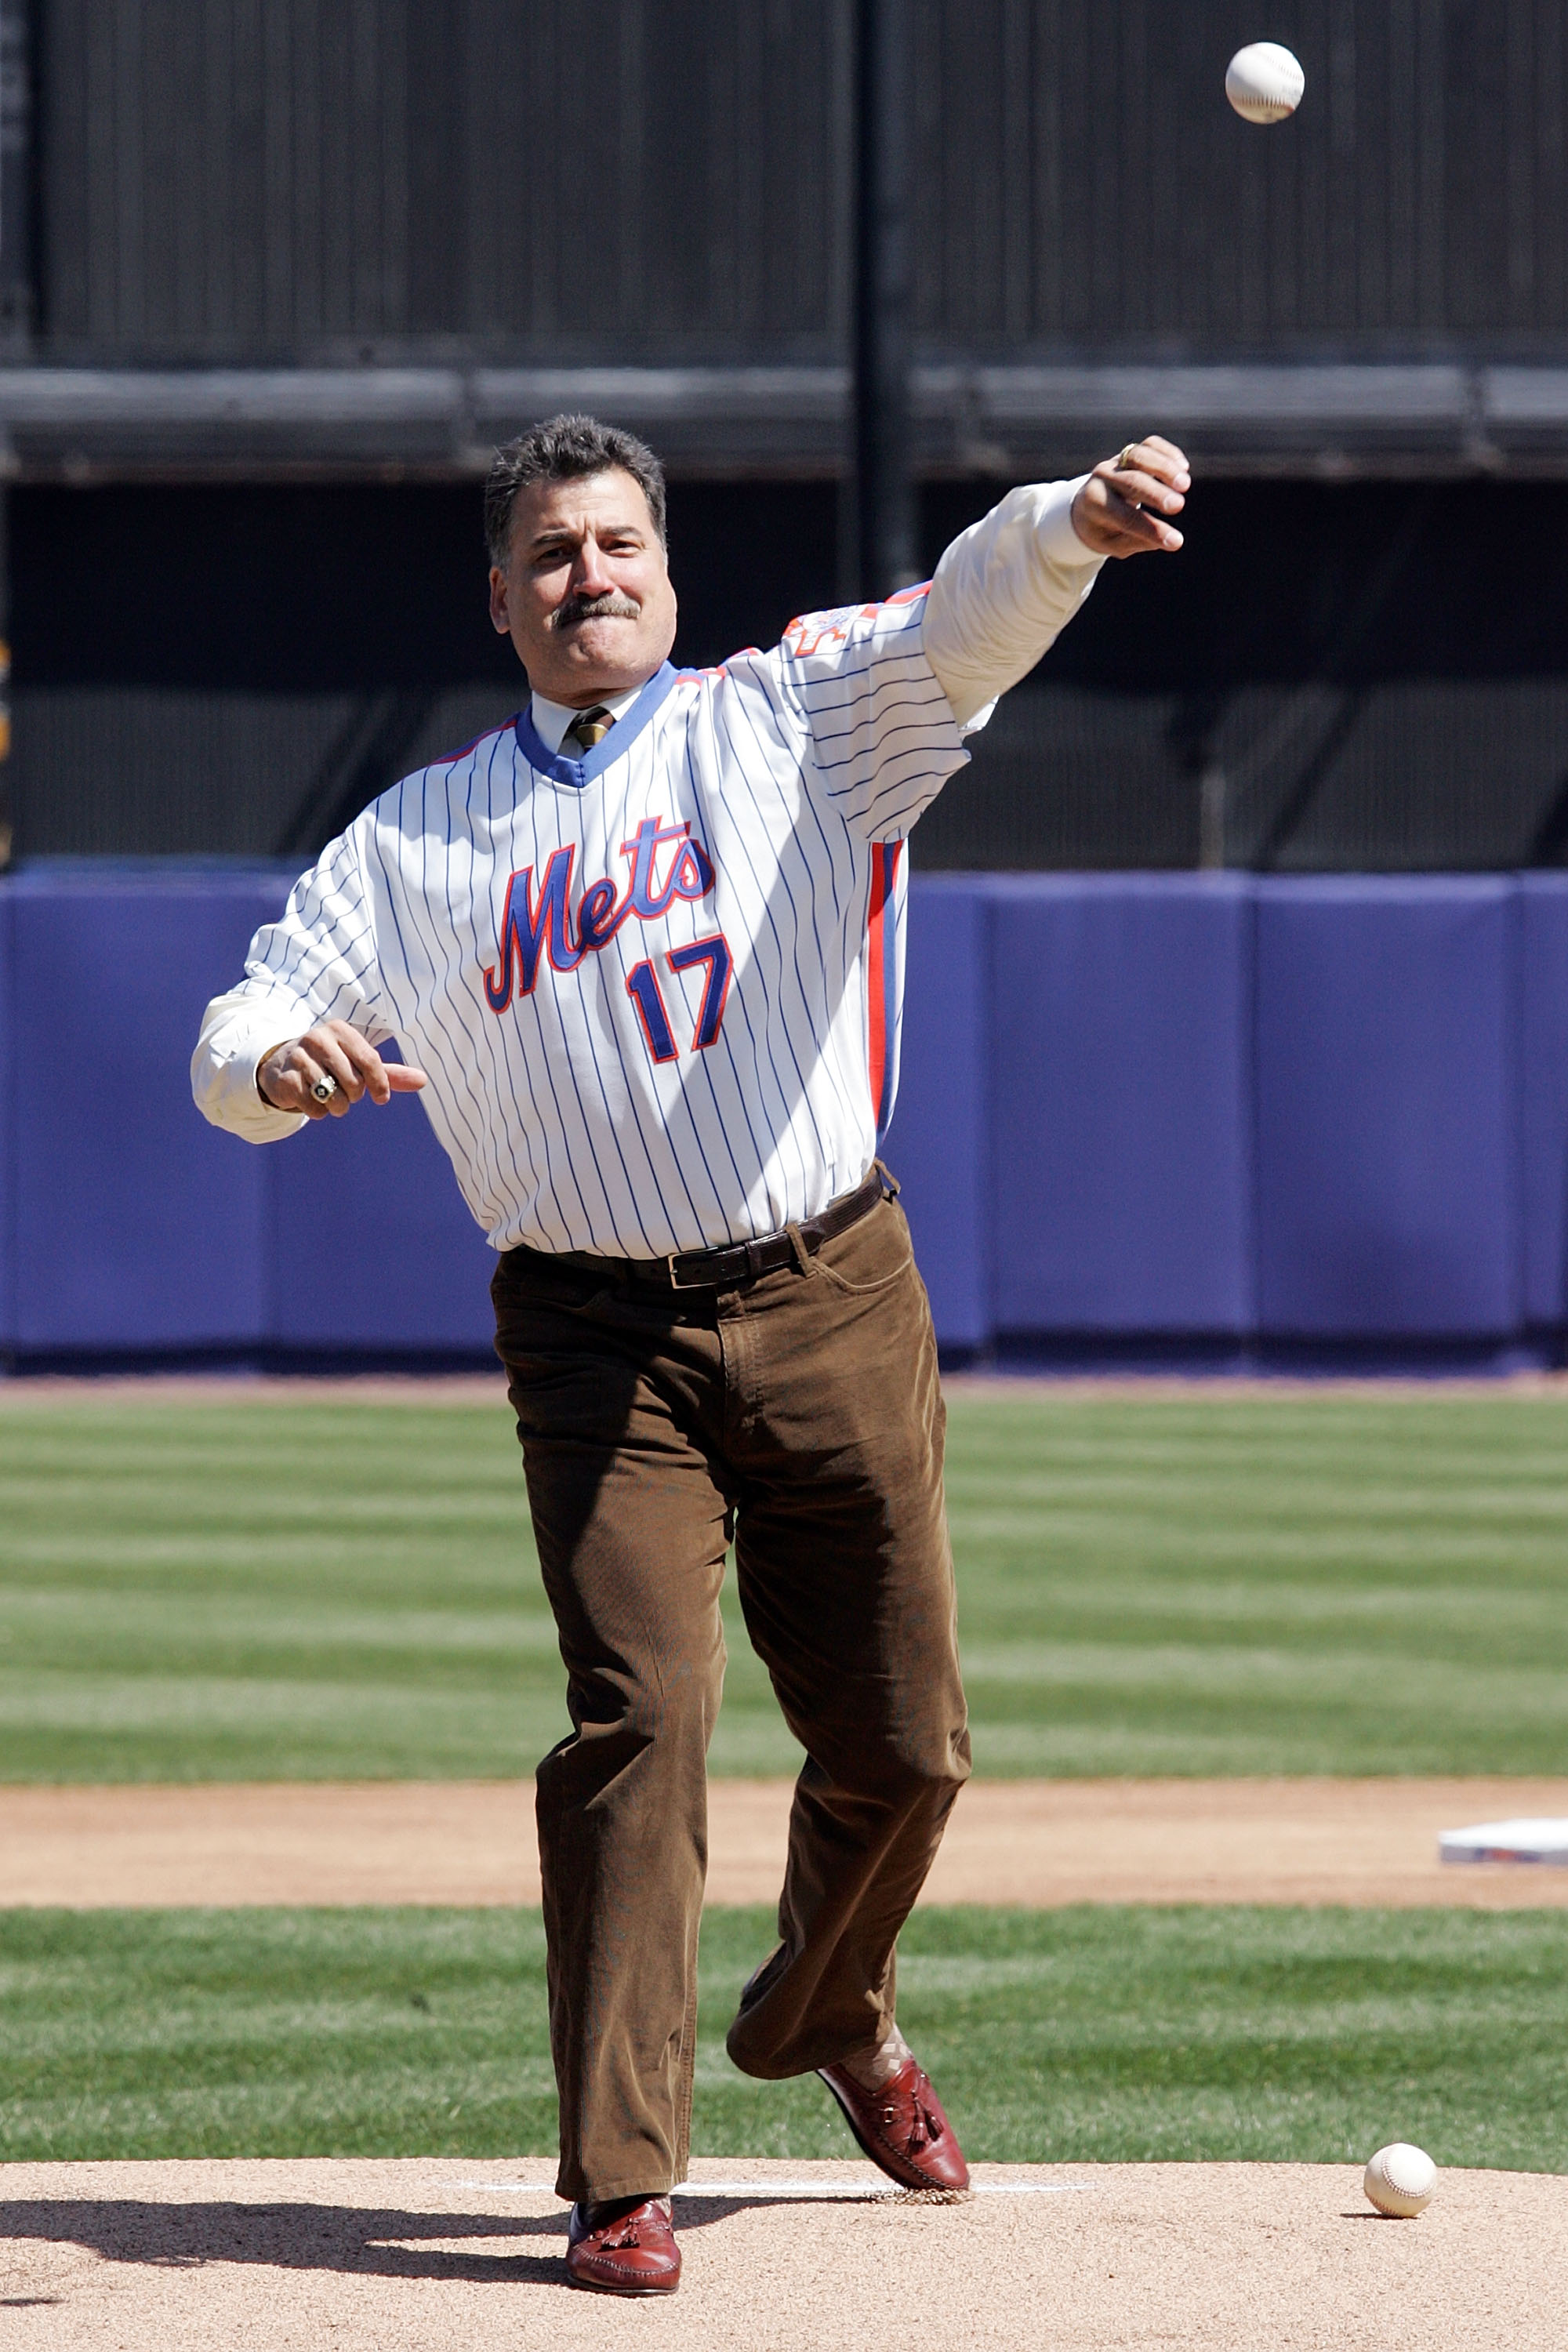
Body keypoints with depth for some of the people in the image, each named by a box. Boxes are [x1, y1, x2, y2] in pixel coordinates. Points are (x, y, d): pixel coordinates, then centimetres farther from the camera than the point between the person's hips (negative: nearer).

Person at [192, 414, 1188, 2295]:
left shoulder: (793, 722, 6)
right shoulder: (416, 836, 10)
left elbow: (967, 621, -13)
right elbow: (237, 1048, 7)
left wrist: (1074, 526, -36)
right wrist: (278, 1059, -20)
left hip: (832, 1306, 1)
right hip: (599, 1341, -1)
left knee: (901, 1744, 7)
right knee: (641, 1713, -16)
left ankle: (827, 2016, 38)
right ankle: (618, 2182, -13)